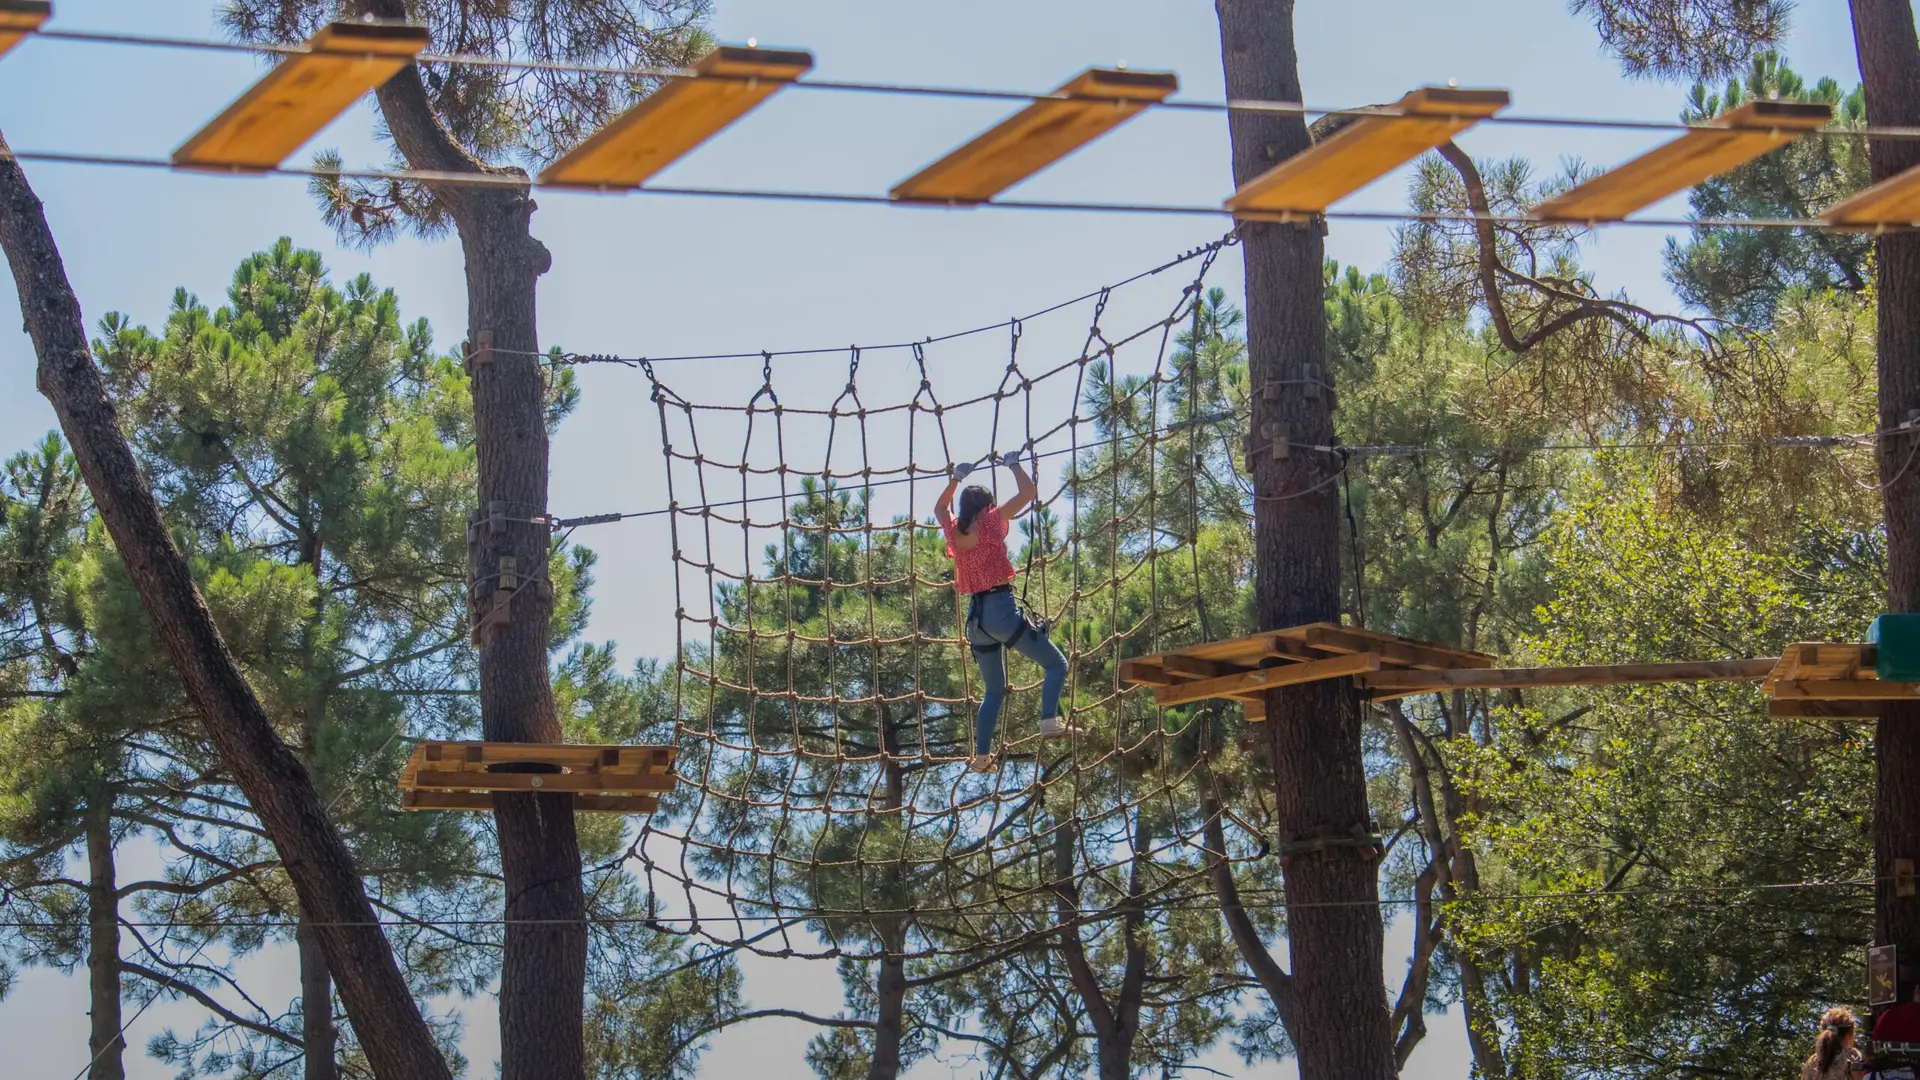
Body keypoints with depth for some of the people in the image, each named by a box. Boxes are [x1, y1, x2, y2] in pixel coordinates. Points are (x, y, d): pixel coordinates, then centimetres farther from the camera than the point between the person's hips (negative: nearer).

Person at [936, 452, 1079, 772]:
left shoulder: (954, 530, 10)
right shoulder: (990, 523, -4)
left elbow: (939, 508, 34)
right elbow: (1027, 492, -1)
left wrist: (957, 478, 35)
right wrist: (1012, 464, 12)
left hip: (975, 616, 6)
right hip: (1001, 608, -6)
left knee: (993, 690, 17)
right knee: (1055, 663, -1)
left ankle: (982, 755, 10)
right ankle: (1050, 720, -25)